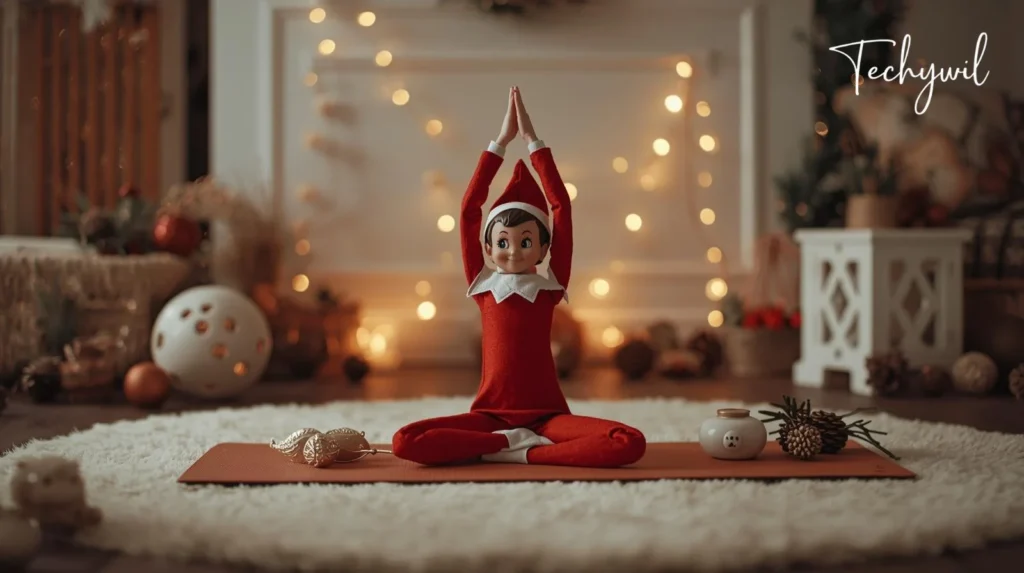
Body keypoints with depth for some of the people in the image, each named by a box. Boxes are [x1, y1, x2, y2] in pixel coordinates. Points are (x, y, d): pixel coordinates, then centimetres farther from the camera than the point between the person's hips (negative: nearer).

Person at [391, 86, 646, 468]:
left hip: (546, 413, 0)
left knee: (629, 444, -28)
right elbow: (469, 209, 3)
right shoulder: (483, 284, 7)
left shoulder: (550, 286, 5)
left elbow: (562, 206, 0)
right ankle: (518, 441, -17)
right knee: (405, 442, -26)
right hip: (491, 414, 1)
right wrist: (502, 141, 3)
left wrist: (532, 139, 2)